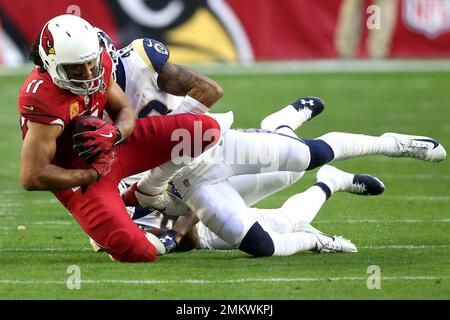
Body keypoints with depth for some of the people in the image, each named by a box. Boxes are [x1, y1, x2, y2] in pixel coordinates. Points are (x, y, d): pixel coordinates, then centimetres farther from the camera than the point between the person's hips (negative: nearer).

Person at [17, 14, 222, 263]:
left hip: (112, 146, 7)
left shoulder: (100, 63, -11)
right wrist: (94, 174, -19)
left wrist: (114, 134, -21)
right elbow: (32, 177, -30)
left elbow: (125, 111, 5)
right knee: (140, 253, -25)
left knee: (207, 130, -3)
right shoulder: (43, 100, -31)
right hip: (81, 174, -7)